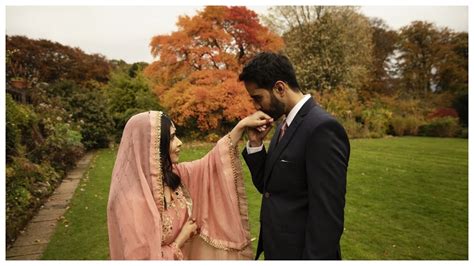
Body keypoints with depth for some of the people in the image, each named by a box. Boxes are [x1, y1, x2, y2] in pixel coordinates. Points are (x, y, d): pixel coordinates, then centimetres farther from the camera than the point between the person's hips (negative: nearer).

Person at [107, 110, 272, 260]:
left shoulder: (172, 175, -7)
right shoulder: (133, 201, -29)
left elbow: (211, 162, -2)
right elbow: (145, 259, -26)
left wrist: (242, 125, -4)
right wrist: (182, 238, -16)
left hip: (189, 254, 7)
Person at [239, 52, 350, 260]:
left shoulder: (322, 127, -22)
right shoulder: (285, 124, 5)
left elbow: (327, 215, -23)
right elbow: (267, 185, 7)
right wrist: (255, 143, -5)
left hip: (300, 252, -8)